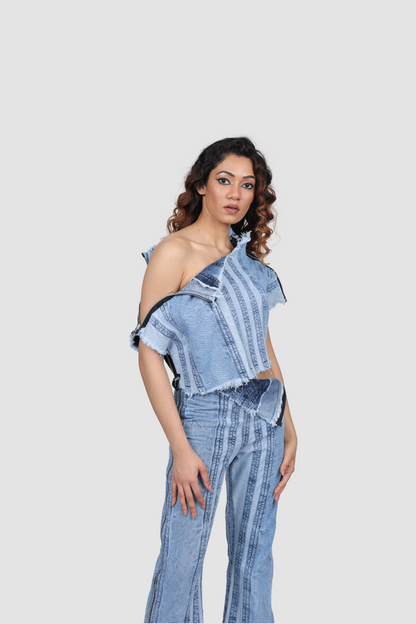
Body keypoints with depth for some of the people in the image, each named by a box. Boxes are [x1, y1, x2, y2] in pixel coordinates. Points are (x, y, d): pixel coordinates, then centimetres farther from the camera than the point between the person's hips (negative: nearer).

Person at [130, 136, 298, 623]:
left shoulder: (250, 255, 12)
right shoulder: (174, 252, -7)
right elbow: (149, 352, -12)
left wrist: (288, 427, 11)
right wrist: (180, 448, -17)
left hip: (265, 419, 6)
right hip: (207, 416, -6)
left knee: (254, 556, 12)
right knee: (183, 557, 0)